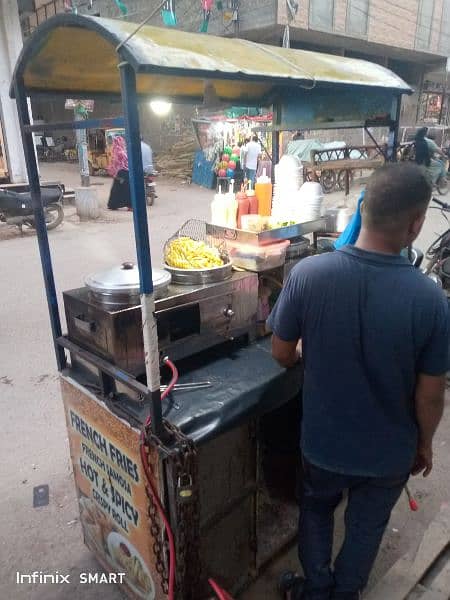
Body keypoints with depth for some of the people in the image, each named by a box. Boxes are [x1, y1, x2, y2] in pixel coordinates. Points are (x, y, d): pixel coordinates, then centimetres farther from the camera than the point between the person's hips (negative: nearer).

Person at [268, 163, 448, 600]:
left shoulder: (307, 274, -23)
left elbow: (282, 355, -10)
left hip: (323, 439, 1)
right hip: (389, 449, 0)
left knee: (316, 511, 30)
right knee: (366, 525, 28)